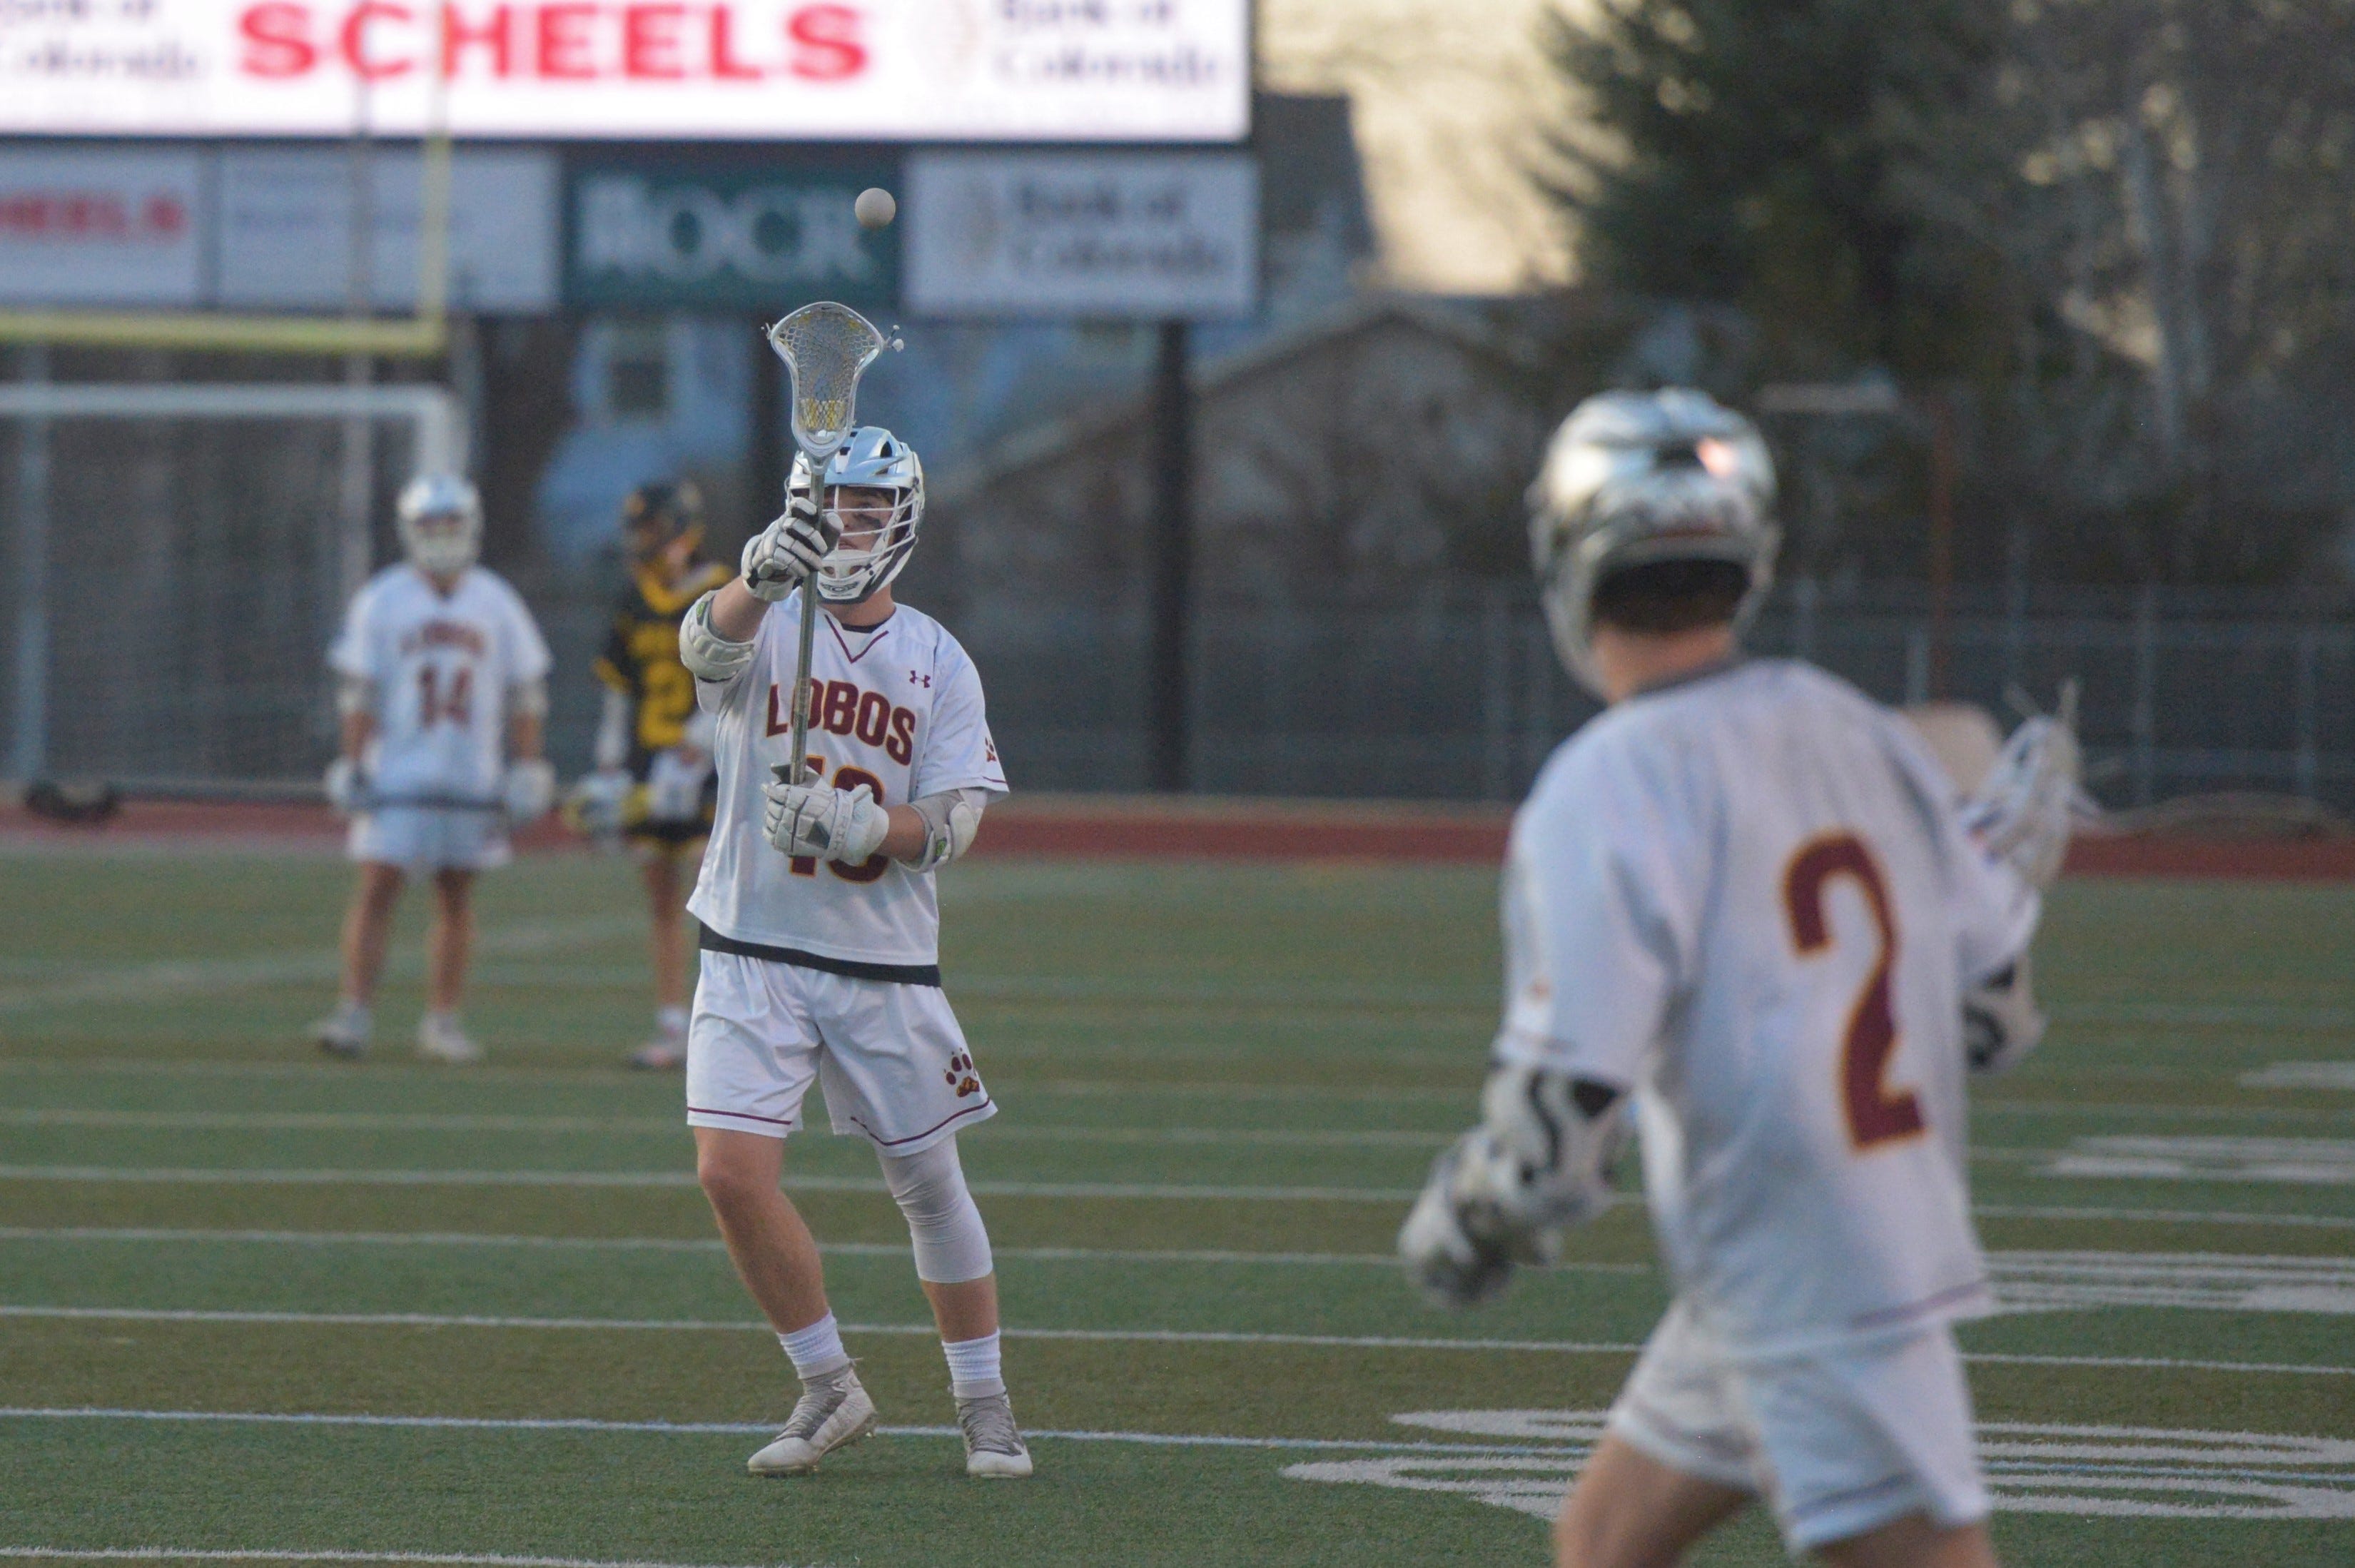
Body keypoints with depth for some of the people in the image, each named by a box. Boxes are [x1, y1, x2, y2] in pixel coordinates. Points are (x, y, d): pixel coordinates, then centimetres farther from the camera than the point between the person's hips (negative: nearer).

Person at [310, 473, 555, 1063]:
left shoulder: (496, 604, 5)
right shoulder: (380, 603, -1)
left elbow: (525, 696, 8)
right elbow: (358, 694, -1)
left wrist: (526, 772, 3)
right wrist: (353, 767, -6)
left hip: (471, 780, 2)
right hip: (396, 773, -2)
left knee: (456, 900, 6)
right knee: (378, 888, -9)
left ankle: (442, 1021, 13)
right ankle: (355, 1014, -11)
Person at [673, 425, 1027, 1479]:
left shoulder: (938, 663, 2)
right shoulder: (767, 627, -4)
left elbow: (953, 822, -5)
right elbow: (711, 640, -30)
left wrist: (857, 827, -25)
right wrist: (761, 577, -52)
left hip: (884, 966, 1)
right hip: (752, 956, -1)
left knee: (928, 1186, 8)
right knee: (731, 1175, -12)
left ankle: (985, 1407, 24)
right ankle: (829, 1392, 6)